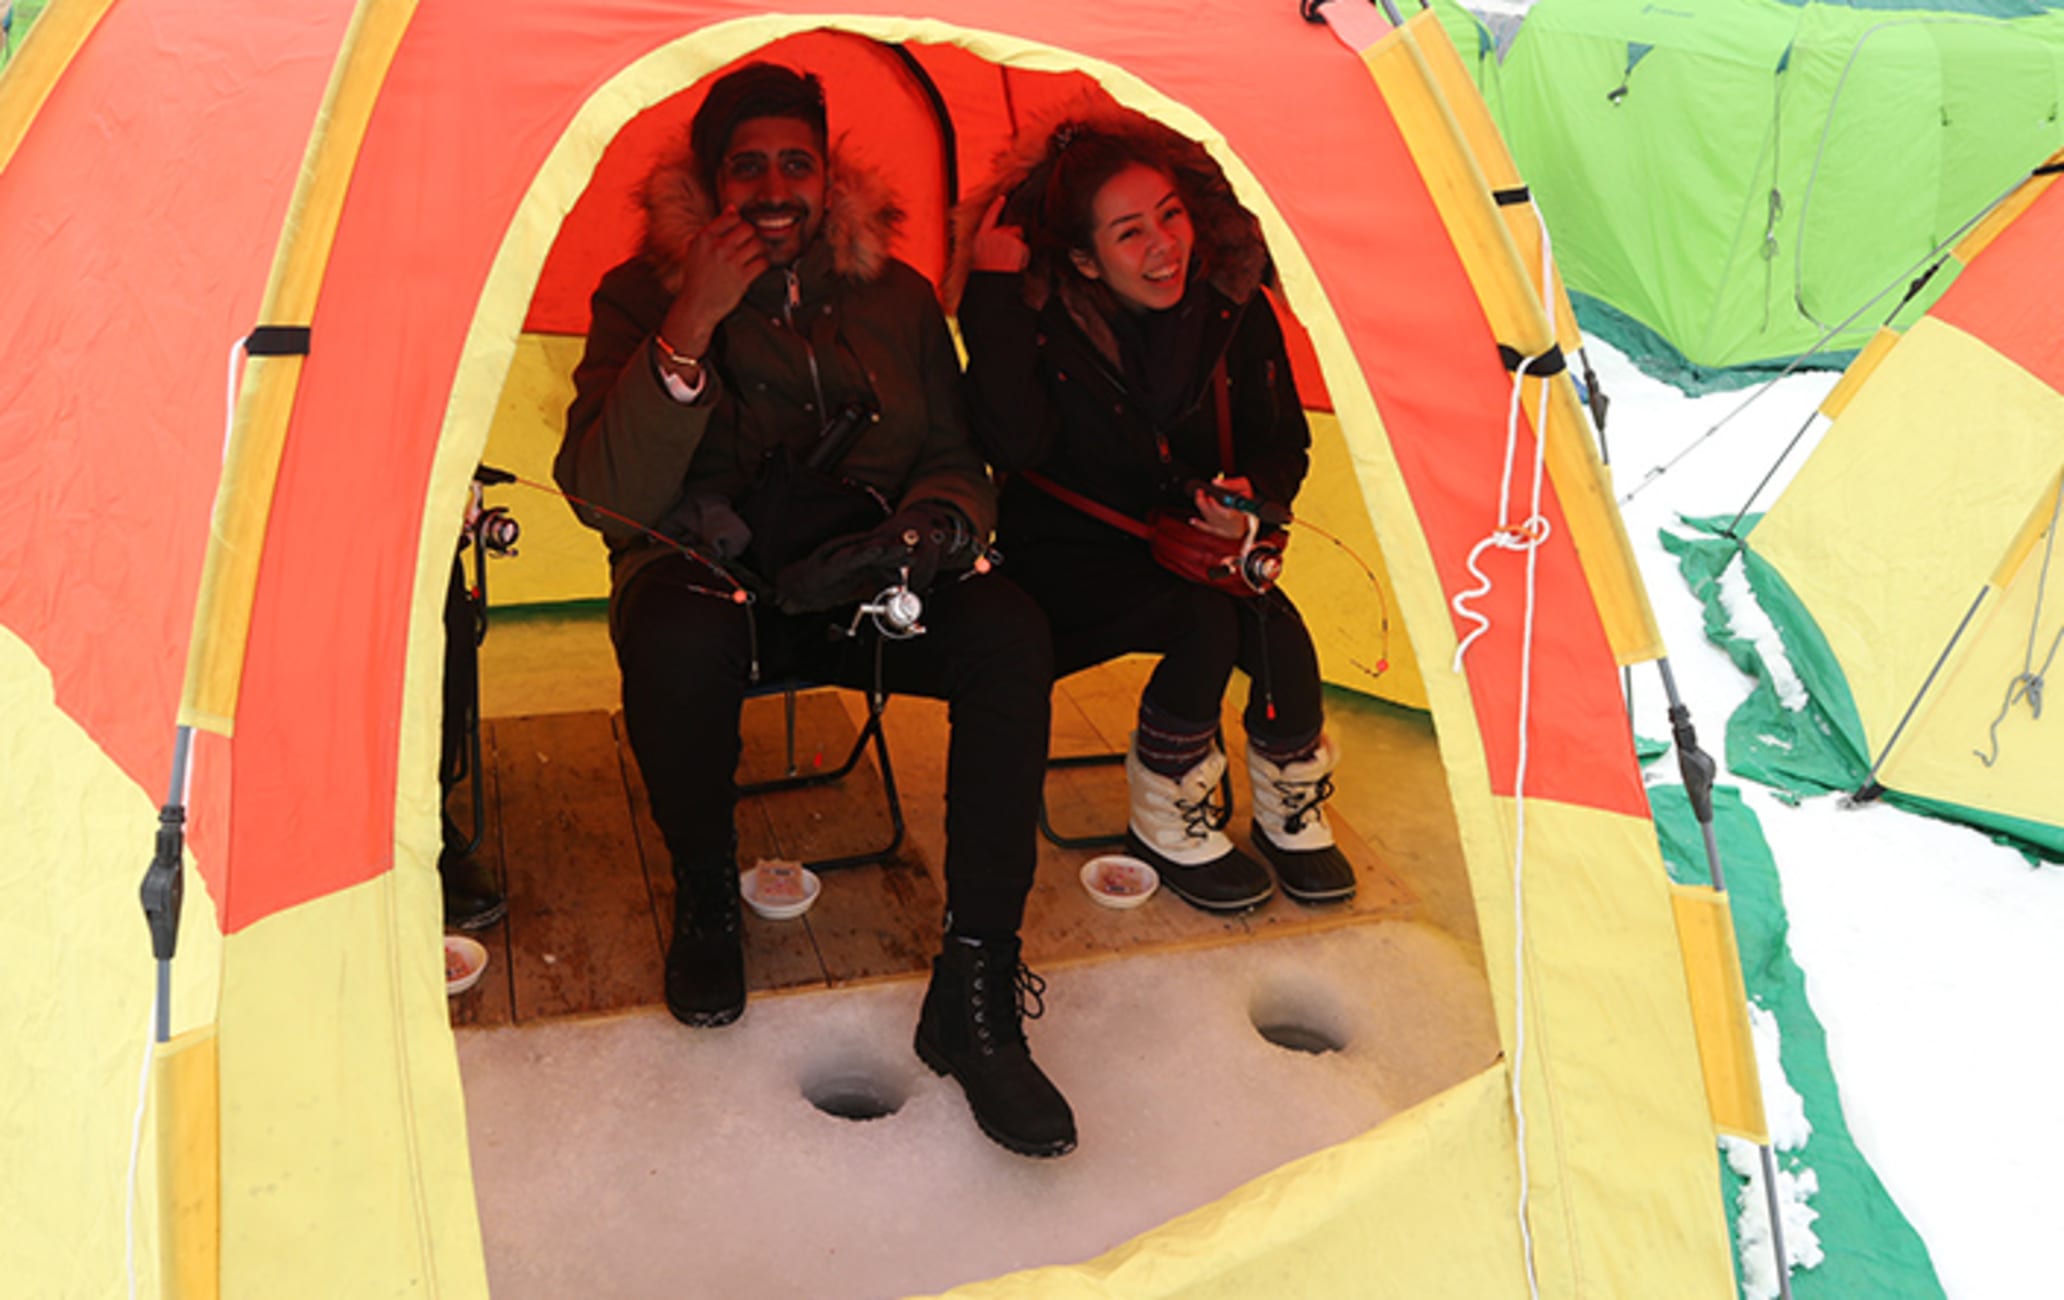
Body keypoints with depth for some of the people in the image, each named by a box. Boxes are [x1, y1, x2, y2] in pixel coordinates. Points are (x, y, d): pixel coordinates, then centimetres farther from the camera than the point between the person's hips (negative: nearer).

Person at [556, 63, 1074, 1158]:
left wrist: (928, 525, -17)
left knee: (1006, 630, -27)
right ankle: (705, 904, -8)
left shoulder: (896, 297, 7)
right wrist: (690, 330, -25)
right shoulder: (645, 296, -1)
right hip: (708, 576, -2)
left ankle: (976, 993, -24)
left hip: (857, 581, 3)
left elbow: (956, 463, 9)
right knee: (679, 638, -39)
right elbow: (603, 495, -14)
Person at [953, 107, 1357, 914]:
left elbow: (1283, 443, 4)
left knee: (1277, 629, -23)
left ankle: (1292, 817, 3)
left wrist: (1251, 498, -18)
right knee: (1210, 622, -28)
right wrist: (993, 290, -35)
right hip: (1065, 554, -4)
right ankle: (1166, 829, -6)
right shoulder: (1041, 316, -19)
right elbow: (1015, 444, -35)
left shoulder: (1234, 306, -8)